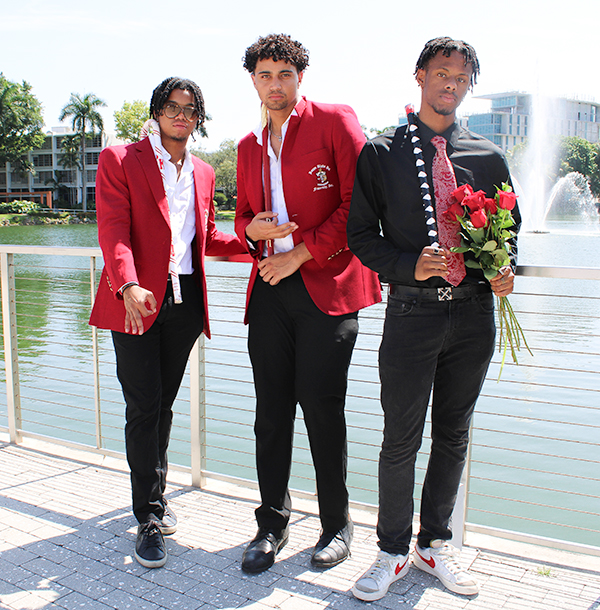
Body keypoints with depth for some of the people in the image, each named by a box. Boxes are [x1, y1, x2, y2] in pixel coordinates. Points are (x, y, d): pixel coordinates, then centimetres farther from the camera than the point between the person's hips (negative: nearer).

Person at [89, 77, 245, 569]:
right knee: (144, 407, -4)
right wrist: (129, 285, -29)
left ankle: (155, 493, 31)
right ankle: (149, 518, 8)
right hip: (137, 301, -4)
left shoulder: (202, 173, 16)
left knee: (163, 404, 12)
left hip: (184, 301, 5)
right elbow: (113, 230, -12)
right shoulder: (119, 160, 0)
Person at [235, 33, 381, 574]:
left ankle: (336, 525, 17)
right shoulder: (249, 147, 19)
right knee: (271, 412, 6)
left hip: (326, 288, -5)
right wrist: (254, 230, 1)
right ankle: (272, 524, 20)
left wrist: (300, 253, -10)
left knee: (322, 410, -1)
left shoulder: (335, 121, 1)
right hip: (270, 290, 5)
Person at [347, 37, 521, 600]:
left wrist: (504, 270, -4)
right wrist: (410, 266, -15)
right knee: (401, 440, 1)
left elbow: (508, 229, 17)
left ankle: (435, 544, 30)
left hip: (474, 313, 3)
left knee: (453, 435, 13)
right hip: (411, 311, -3)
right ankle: (393, 553, 21)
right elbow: (361, 235, 1)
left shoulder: (488, 157, 10)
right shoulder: (380, 153, 3)